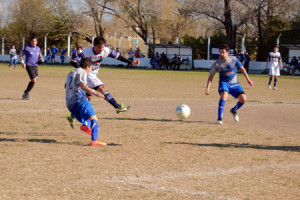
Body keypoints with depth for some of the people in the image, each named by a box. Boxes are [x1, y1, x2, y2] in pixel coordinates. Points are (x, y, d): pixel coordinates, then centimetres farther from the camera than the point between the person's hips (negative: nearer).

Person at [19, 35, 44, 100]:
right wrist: (22, 62, -12)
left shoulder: (38, 48, 11)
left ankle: (26, 93, 24)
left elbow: (40, 56, 23)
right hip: (29, 66, -6)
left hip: (35, 66, 6)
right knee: (34, 81, -15)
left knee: (33, 81, 9)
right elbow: (21, 56, 4)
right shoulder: (27, 48, -3)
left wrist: (41, 59, -1)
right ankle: (26, 94, -3)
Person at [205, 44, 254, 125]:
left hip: (234, 83, 2)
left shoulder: (234, 59, -7)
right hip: (224, 83, -2)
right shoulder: (216, 63, -10)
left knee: (243, 99, -16)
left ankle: (234, 110, 18)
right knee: (224, 95, -34)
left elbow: (241, 69, 8)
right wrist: (208, 88, -11)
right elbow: (211, 76, -3)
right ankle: (219, 118, -30)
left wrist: (248, 79, 8)